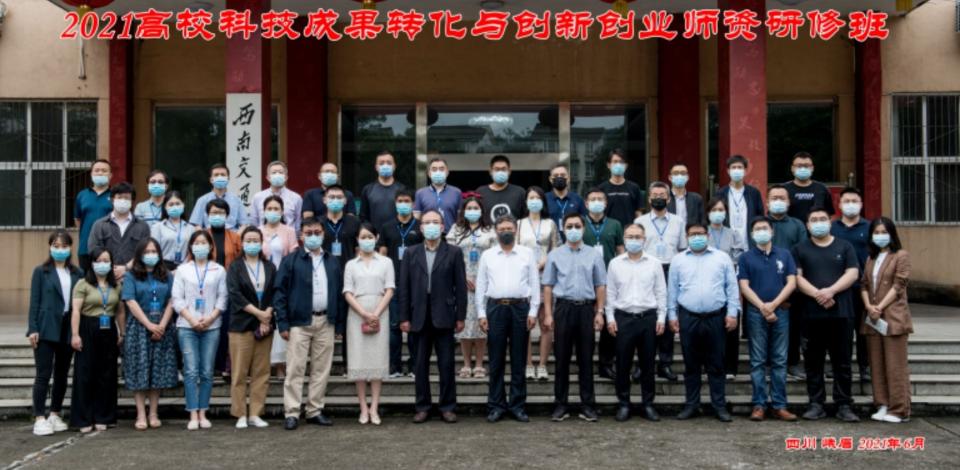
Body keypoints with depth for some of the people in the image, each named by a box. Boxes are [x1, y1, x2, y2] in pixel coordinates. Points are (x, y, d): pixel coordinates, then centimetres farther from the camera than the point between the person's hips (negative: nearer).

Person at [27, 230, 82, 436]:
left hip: (68, 330, 3)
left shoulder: (76, 274, 9)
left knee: (62, 375, 10)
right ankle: (40, 418, 0)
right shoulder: (41, 272, 2)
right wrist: (33, 329, -9)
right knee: (43, 375, -4)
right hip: (46, 329, -3)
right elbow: (34, 301, -1)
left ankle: (55, 415, 21)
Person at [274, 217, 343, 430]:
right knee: (295, 369, -3)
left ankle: (315, 411, 16)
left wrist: (339, 323, 6)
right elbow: (279, 292, -2)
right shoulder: (291, 260, 1)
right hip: (299, 322, -4)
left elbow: (338, 293, 12)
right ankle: (292, 413, 3)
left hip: (326, 322, 4)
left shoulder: (333, 262, 12)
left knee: (322, 369, 7)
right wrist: (283, 323, -9)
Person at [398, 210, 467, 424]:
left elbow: (460, 286, 0)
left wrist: (460, 317, -4)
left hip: (444, 316, -2)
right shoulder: (411, 253, 8)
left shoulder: (454, 252, 3)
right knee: (420, 364, 7)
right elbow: (404, 287, 5)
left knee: (447, 364, 2)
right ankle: (422, 406, 16)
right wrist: (404, 317, 0)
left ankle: (448, 406, 12)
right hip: (419, 317, 2)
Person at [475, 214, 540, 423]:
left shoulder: (527, 254, 6)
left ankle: (517, 405, 14)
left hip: (520, 308, 0)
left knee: (518, 360, 5)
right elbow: (481, 286, 7)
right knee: (496, 361, 5)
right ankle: (496, 405, 13)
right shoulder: (487, 255, 8)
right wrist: (481, 314, 0)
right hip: (495, 308, 1)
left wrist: (533, 312, -3)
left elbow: (534, 283, 4)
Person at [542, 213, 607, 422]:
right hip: (564, 308, 0)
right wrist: (548, 314, -2)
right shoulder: (555, 255, 6)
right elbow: (548, 286, 5)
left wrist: (599, 312, 0)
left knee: (586, 358, 5)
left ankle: (588, 405, 12)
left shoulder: (594, 255, 7)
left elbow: (601, 285, 7)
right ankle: (560, 404, 12)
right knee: (562, 358, 4)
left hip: (586, 308, 0)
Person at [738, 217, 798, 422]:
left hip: (781, 312, 2)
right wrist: (762, 307, -13)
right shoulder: (746, 258, 5)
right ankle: (759, 405, 4)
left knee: (779, 361, 4)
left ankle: (779, 405, 8)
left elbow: (791, 283, 2)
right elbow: (744, 287, -2)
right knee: (758, 361, 1)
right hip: (756, 313, -1)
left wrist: (773, 304, -10)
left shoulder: (784, 255, 10)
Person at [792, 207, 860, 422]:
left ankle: (844, 405, 9)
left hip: (841, 312, 0)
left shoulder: (844, 247, 11)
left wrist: (831, 291, -14)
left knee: (842, 362, 3)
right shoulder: (800, 249, 10)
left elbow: (852, 274, 0)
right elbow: (797, 277, 0)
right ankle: (816, 404, 10)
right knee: (813, 362, 3)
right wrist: (817, 294, -15)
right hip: (812, 313, 0)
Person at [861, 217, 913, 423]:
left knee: (895, 365, -4)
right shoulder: (871, 258, 19)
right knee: (877, 364, 6)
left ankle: (899, 410, 0)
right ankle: (882, 406, 12)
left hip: (893, 317, -6)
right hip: (872, 317, 6)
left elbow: (898, 286, -8)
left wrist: (880, 307, -14)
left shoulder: (901, 255, 0)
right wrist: (869, 306, -6)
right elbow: (864, 285, 12)